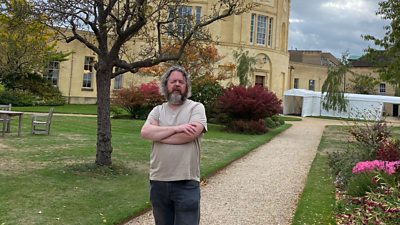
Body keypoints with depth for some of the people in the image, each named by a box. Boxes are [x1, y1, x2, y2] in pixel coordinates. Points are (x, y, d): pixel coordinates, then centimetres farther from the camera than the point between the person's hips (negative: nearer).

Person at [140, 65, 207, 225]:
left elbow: (190, 134, -18)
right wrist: (176, 128, -16)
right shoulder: (157, 110, 10)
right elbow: (145, 132, -8)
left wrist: (157, 135, -8)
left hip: (186, 183, -4)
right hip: (158, 182, 4)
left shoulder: (196, 108, -1)